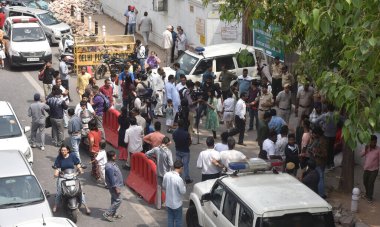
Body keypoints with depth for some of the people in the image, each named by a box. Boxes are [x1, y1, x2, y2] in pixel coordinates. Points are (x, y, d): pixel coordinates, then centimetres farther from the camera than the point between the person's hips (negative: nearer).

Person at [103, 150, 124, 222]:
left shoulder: (112, 163, 4)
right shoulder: (109, 167, -28)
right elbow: (112, 179, -26)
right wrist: (116, 188, -22)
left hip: (116, 185, 10)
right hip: (114, 186, -10)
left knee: (114, 200, 19)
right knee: (118, 201, -4)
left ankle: (114, 214, 31)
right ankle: (107, 214, 1)